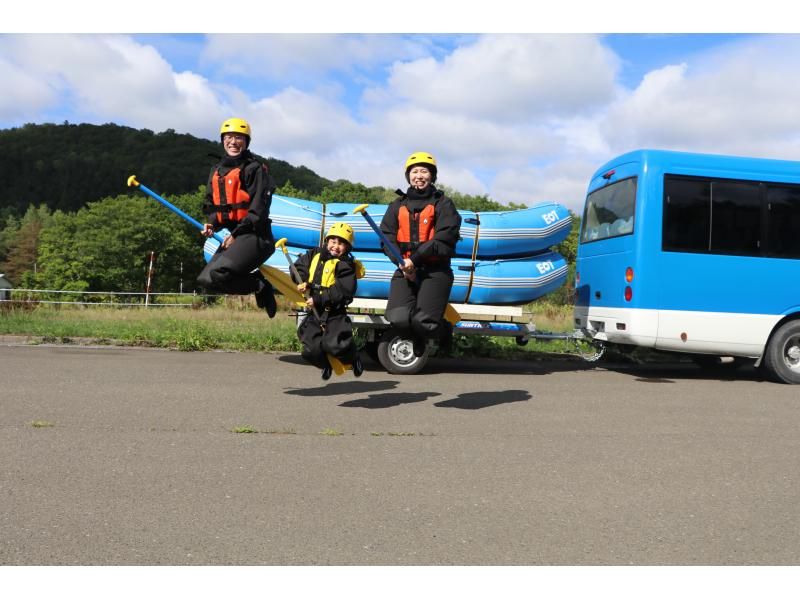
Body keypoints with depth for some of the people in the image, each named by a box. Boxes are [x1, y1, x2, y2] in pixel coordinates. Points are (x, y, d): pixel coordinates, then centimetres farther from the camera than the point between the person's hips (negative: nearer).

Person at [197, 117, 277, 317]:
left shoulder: (254, 169, -5)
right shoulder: (217, 171, 17)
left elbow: (258, 209, -12)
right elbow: (211, 204, 22)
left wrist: (236, 234, -15)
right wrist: (211, 224, 0)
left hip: (255, 235, -9)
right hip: (233, 236, 9)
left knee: (216, 274, -25)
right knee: (205, 280, 2)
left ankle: (259, 284, -2)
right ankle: (260, 285, 10)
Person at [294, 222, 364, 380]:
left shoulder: (345, 266, -9)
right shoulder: (315, 254, 8)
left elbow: (342, 292, -18)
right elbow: (299, 266, 16)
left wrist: (318, 299, -21)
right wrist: (302, 281, -4)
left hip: (335, 315, -5)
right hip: (314, 314, 5)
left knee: (334, 345, -21)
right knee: (311, 351, -3)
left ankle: (353, 359, 13)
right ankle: (327, 364, 31)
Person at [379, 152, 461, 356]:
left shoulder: (443, 204, 5)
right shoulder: (398, 205, 17)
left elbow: (444, 239, -8)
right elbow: (387, 237, 7)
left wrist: (415, 259, -17)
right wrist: (402, 262, -12)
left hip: (435, 270, -3)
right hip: (405, 270, 3)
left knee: (422, 320, -22)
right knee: (398, 318, -20)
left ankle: (443, 334, 16)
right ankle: (418, 337, 17)